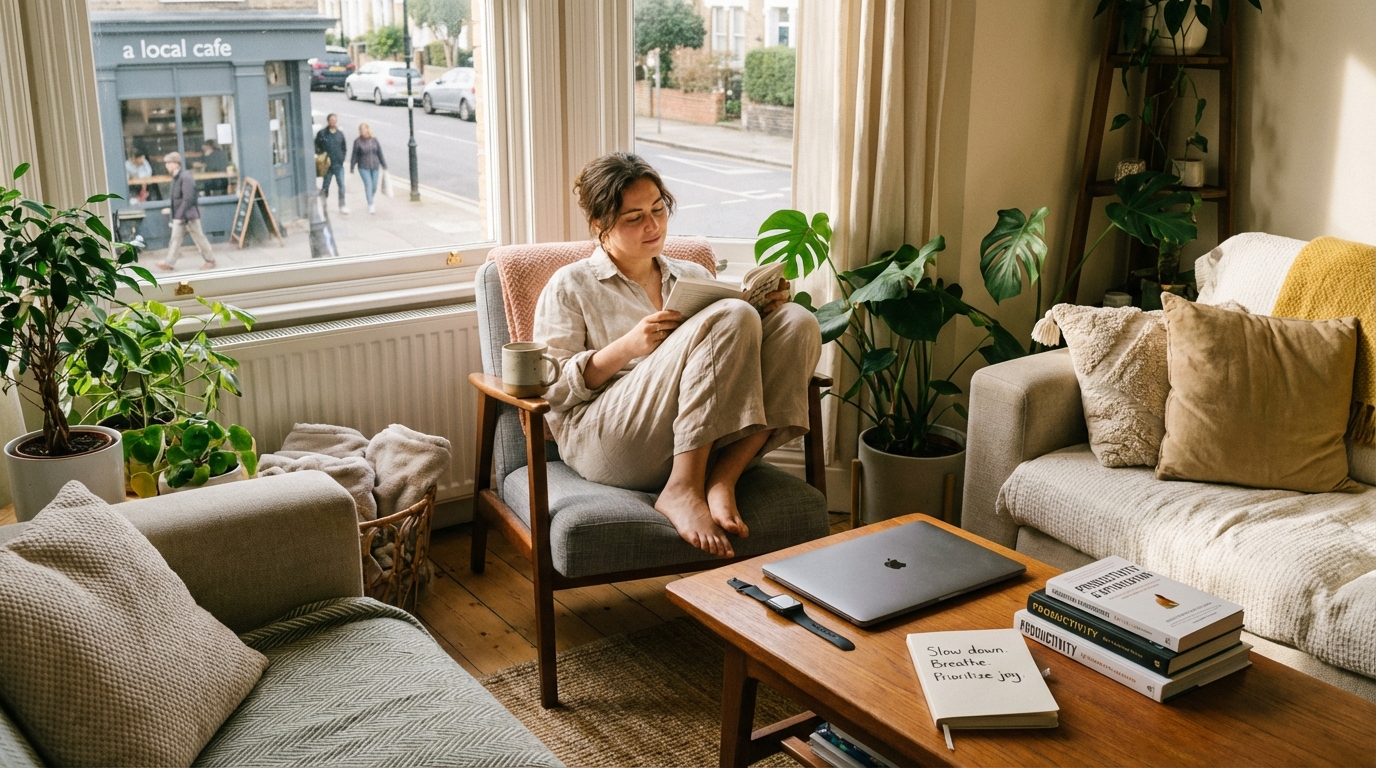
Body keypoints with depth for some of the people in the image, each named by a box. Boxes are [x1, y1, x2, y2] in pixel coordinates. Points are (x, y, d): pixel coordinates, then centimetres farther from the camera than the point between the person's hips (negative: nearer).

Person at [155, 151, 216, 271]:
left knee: (199, 238, 3)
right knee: (175, 238, 5)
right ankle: (169, 263, 5)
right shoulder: (176, 178, 9)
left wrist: (180, 215, -23)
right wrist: (171, 210, 19)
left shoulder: (185, 177, -19)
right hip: (178, 216, 9)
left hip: (189, 216, -9)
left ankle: (210, 260, 15)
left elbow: (188, 199, -23)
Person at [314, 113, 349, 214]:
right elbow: (316, 146, 2)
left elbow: (344, 147, 16)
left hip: (339, 164, 2)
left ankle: (342, 206, -1)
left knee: (341, 185, -5)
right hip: (327, 164, -2)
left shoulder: (340, 133, 5)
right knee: (326, 185, 9)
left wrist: (342, 157, 5)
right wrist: (321, 154, -10)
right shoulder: (322, 133, -6)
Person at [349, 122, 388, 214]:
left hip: (375, 166, 4)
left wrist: (384, 166, 11)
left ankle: (370, 199, 33)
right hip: (363, 167, -3)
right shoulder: (357, 141, -6)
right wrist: (352, 168, -1)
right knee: (368, 184, -14)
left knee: (374, 186, 7)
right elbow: (354, 155, -2)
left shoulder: (374, 140, 3)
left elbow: (380, 154, 9)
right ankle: (371, 205, -14)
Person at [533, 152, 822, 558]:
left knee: (798, 322, -15)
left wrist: (760, 311, 2)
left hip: (704, 443, 5)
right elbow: (549, 388, 1)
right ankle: (682, 492, -29)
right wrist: (626, 348, -13)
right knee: (730, 317, -24)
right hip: (608, 441, -5)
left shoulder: (694, 276, 25)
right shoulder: (570, 286, 10)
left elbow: (727, 366, 22)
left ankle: (720, 481, -25)